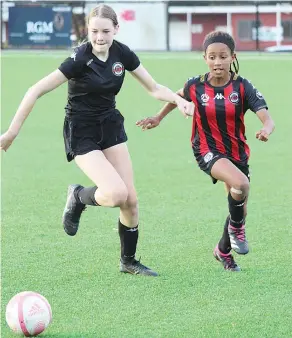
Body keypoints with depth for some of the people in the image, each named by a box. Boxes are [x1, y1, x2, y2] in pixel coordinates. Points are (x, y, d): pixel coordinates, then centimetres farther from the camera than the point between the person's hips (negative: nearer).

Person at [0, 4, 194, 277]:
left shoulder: (122, 53, -6)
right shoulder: (80, 59, -23)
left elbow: (153, 88, 5)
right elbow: (37, 91, -23)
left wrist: (178, 100, -15)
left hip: (111, 127, 6)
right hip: (82, 133, -6)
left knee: (130, 199, 2)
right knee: (116, 194, -23)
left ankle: (128, 261, 21)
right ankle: (78, 197, 10)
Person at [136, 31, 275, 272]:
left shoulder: (243, 87, -14)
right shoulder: (195, 87, -11)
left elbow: (267, 118, -24)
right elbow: (178, 97, 14)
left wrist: (267, 130, -45)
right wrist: (159, 118, 17)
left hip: (237, 152, 3)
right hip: (208, 150, -3)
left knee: (239, 209, 13)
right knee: (241, 183, -33)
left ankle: (224, 250, 42)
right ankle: (237, 227, -4)